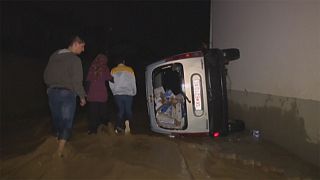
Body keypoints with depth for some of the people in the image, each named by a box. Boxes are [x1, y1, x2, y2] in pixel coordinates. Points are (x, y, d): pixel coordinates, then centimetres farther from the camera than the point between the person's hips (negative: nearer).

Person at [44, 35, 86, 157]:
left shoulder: (54, 55, 8)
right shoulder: (75, 59, -12)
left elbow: (46, 75, 12)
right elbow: (77, 81, -15)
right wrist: (82, 96, -5)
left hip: (52, 92, 6)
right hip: (67, 93, -6)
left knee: (57, 121, 18)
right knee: (66, 123, 2)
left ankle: (57, 144, 29)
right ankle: (59, 153, 1)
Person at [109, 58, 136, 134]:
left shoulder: (113, 71, 8)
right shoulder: (129, 70, 4)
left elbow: (110, 83, 7)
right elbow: (133, 82, 5)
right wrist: (134, 92, 17)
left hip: (117, 94, 2)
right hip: (128, 94, -2)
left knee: (120, 111, 12)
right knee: (128, 110, 6)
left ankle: (118, 127, 2)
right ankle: (127, 122, -21)